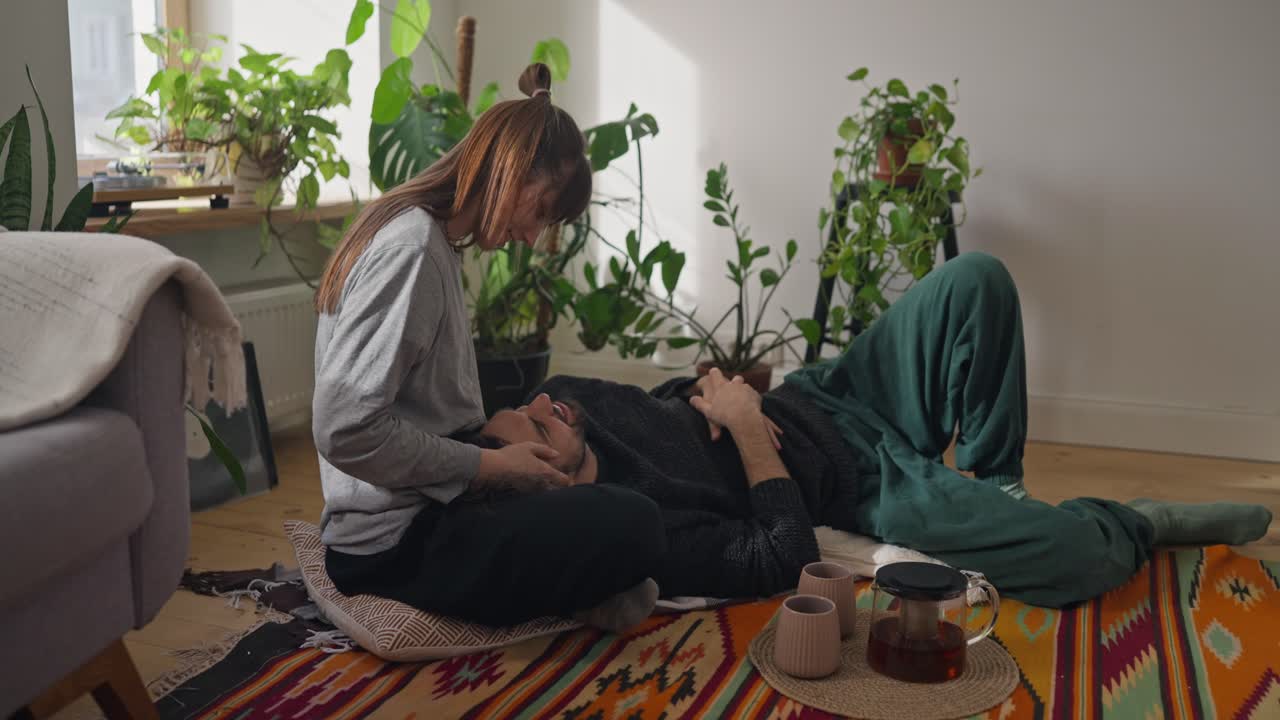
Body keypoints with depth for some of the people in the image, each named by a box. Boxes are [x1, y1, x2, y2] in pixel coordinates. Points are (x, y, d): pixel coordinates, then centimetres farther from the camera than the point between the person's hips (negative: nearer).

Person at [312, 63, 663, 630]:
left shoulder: (425, 236, 12)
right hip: (391, 542, -11)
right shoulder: (411, 251, -19)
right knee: (631, 525, -23)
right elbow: (345, 430, -25)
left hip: (406, 513, 11)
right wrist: (489, 465, -16)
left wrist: (513, 435, 7)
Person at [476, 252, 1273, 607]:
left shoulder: (575, 394, -7)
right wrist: (747, 426, -20)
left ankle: (995, 483, 11)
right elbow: (783, 556, -26)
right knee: (1084, 560, -21)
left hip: (826, 399, 8)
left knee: (976, 278, -7)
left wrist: (707, 392, -8)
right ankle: (1137, 523, 19)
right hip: (867, 488, -7)